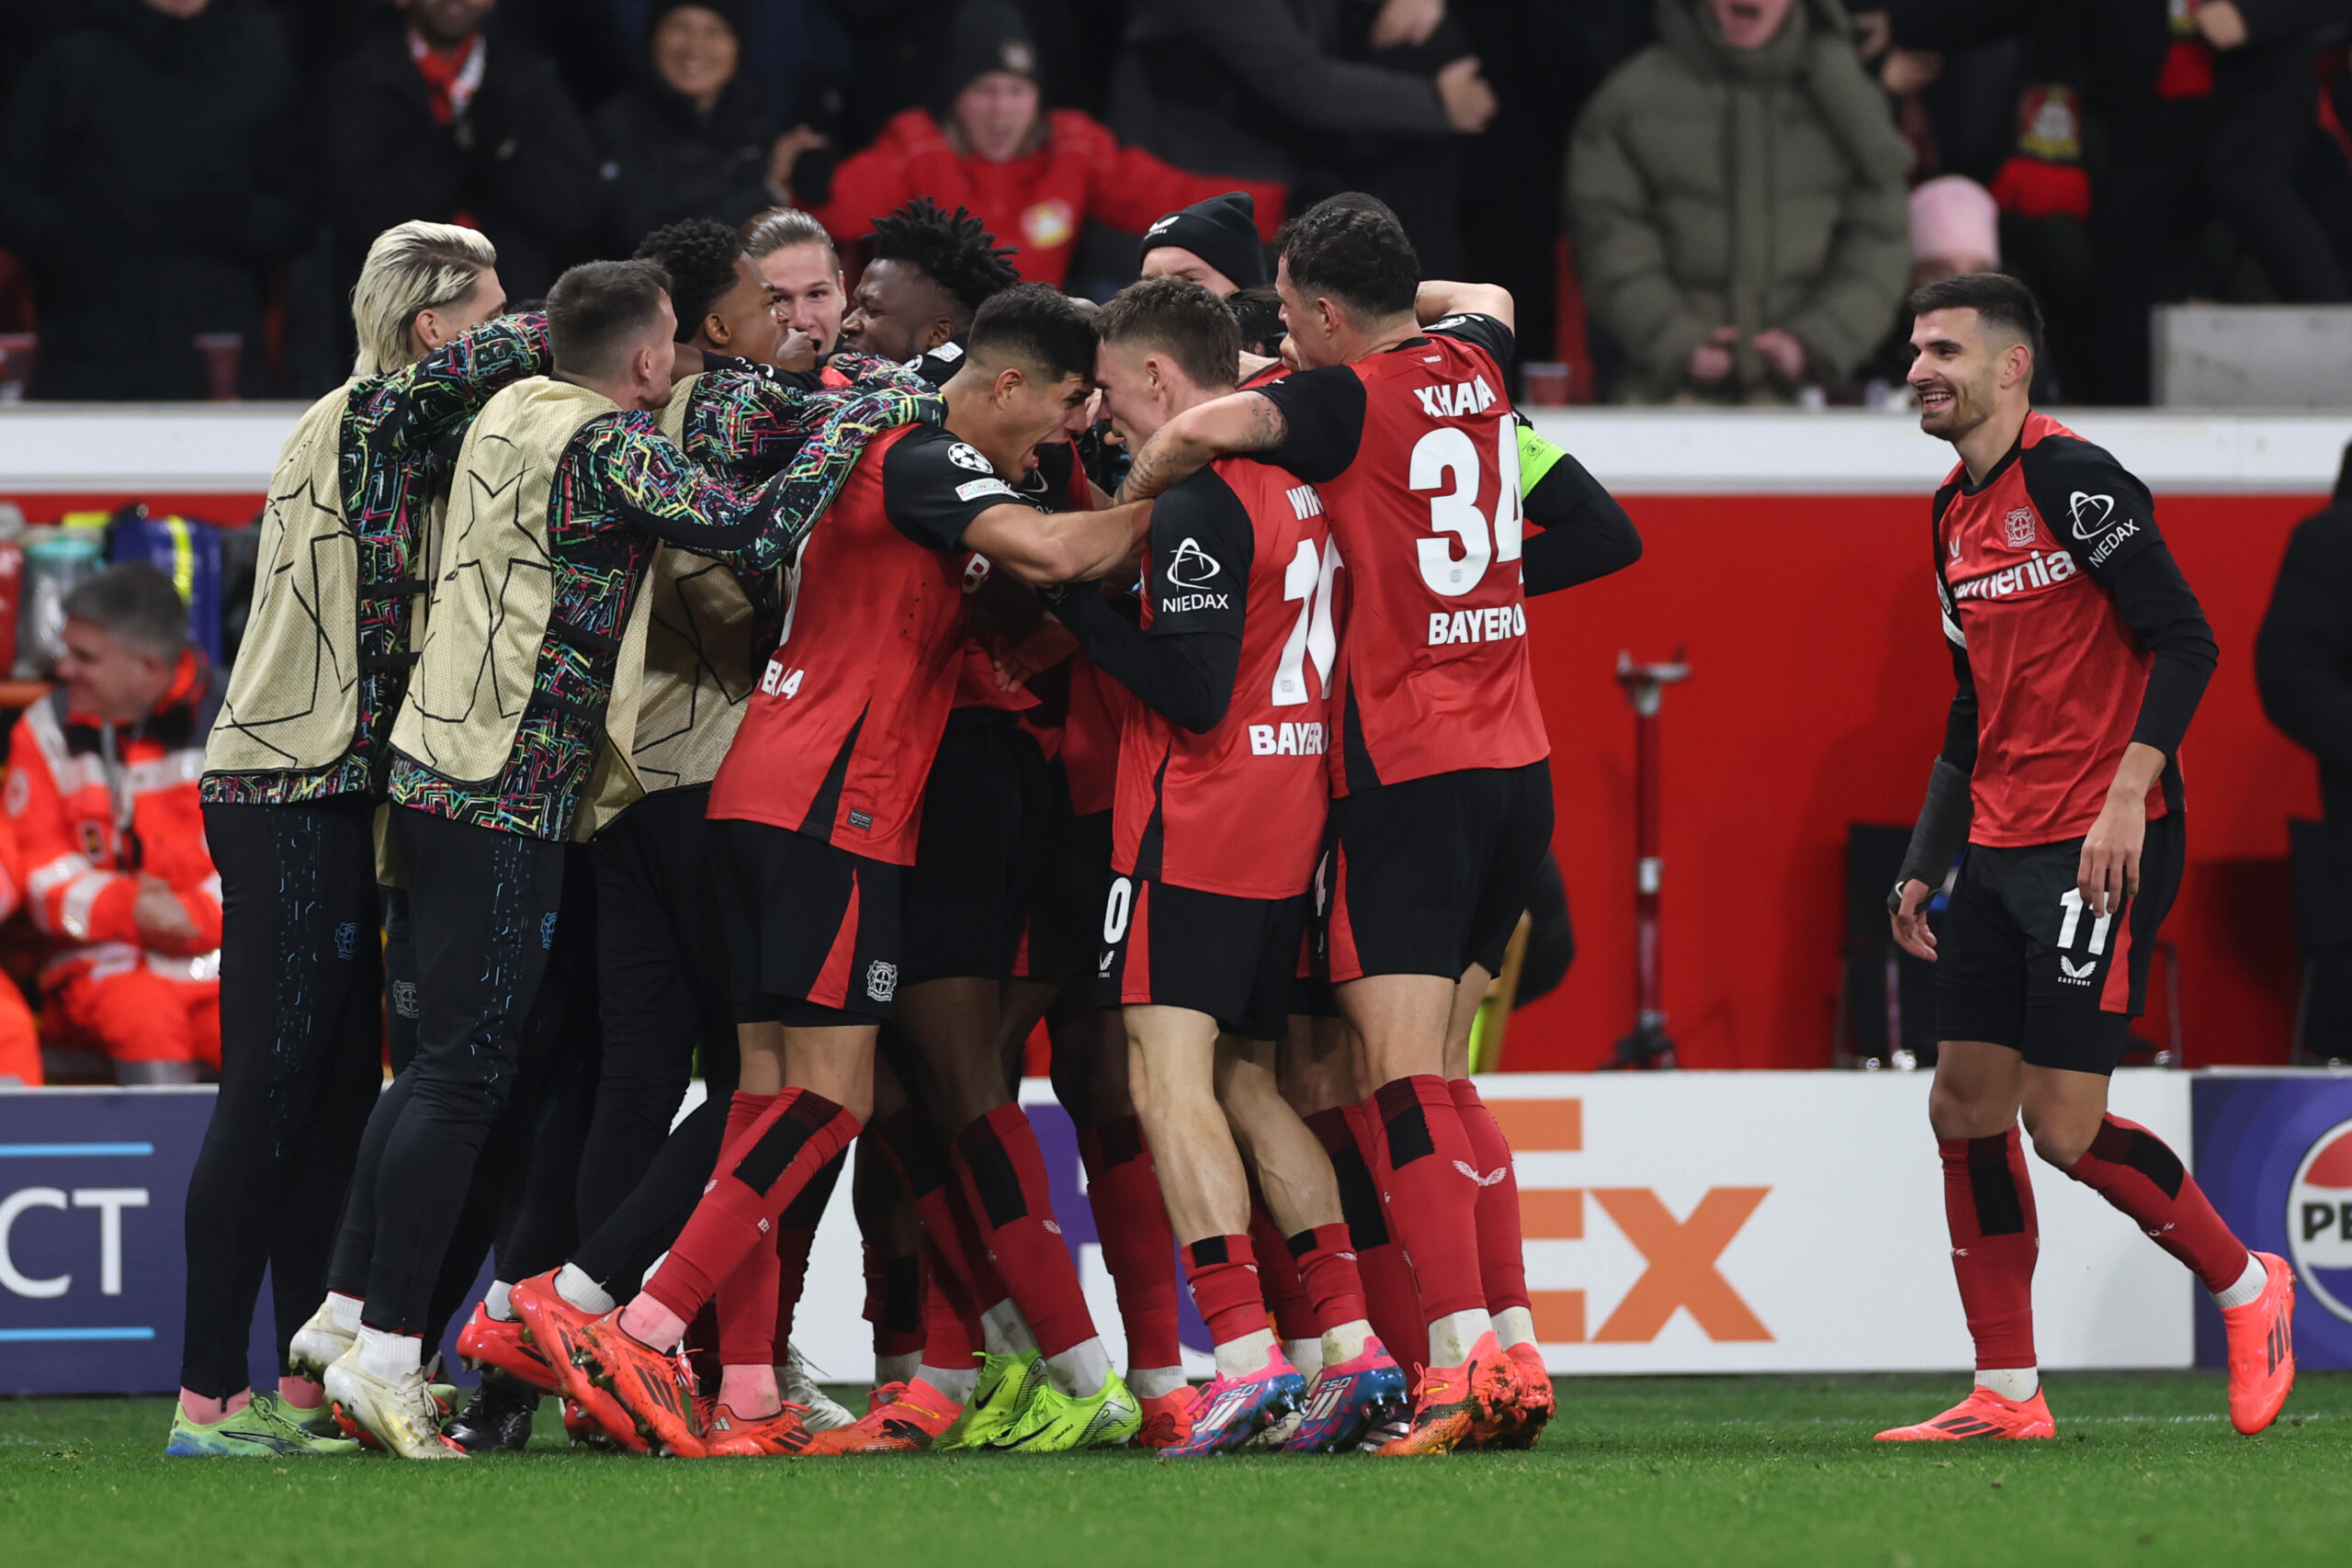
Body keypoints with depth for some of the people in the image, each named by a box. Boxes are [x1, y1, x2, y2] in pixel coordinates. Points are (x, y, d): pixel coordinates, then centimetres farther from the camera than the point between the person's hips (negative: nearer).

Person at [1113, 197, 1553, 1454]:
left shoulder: (1348, 398, -10)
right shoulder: (1472, 368, 10)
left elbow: (1205, 426, -27)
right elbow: (1482, 299, 35)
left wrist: (1119, 512, -9)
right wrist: (1384, 296, 25)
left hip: (1407, 772, -7)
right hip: (1516, 763, 8)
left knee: (1403, 1082, -10)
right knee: (1441, 1080, 14)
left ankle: (1460, 1361, -21)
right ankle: (1514, 1352, 10)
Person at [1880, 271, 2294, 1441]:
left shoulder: (2071, 481, -11)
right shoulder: (1953, 516, 15)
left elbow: (2186, 640, -15)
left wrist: (2127, 795, -22)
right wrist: (1923, 866, 20)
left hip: (2099, 845, -9)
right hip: (2001, 849, 9)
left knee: (2065, 1125, -11)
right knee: (1965, 1105, 3)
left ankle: (2246, 1288, 11)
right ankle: (2007, 1395, 8)